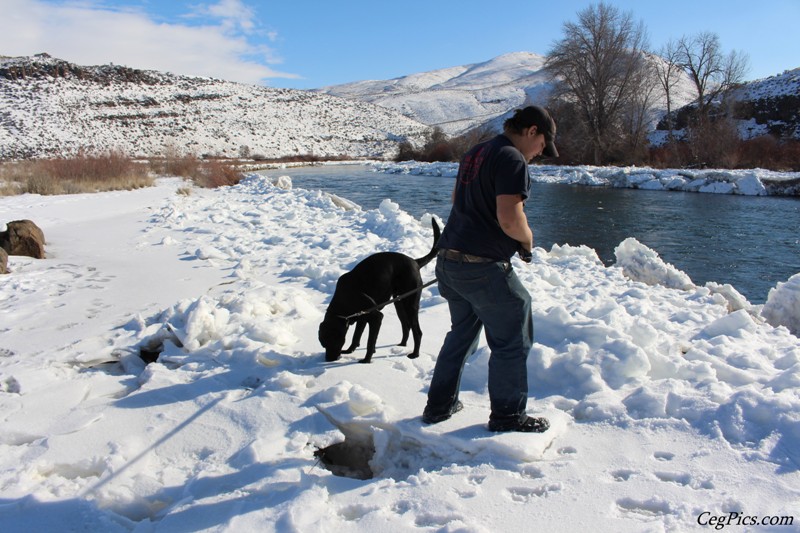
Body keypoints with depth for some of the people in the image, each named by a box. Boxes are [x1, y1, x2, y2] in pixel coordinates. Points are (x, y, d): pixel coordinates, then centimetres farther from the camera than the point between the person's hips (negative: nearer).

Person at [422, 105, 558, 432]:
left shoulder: (474, 153, 16)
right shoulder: (513, 159, -14)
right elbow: (509, 220, -23)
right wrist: (527, 240, -3)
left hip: (448, 259, 9)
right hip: (483, 268, -9)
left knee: (461, 333, 22)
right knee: (511, 341, 6)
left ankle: (439, 405, 30)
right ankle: (507, 415, 17)